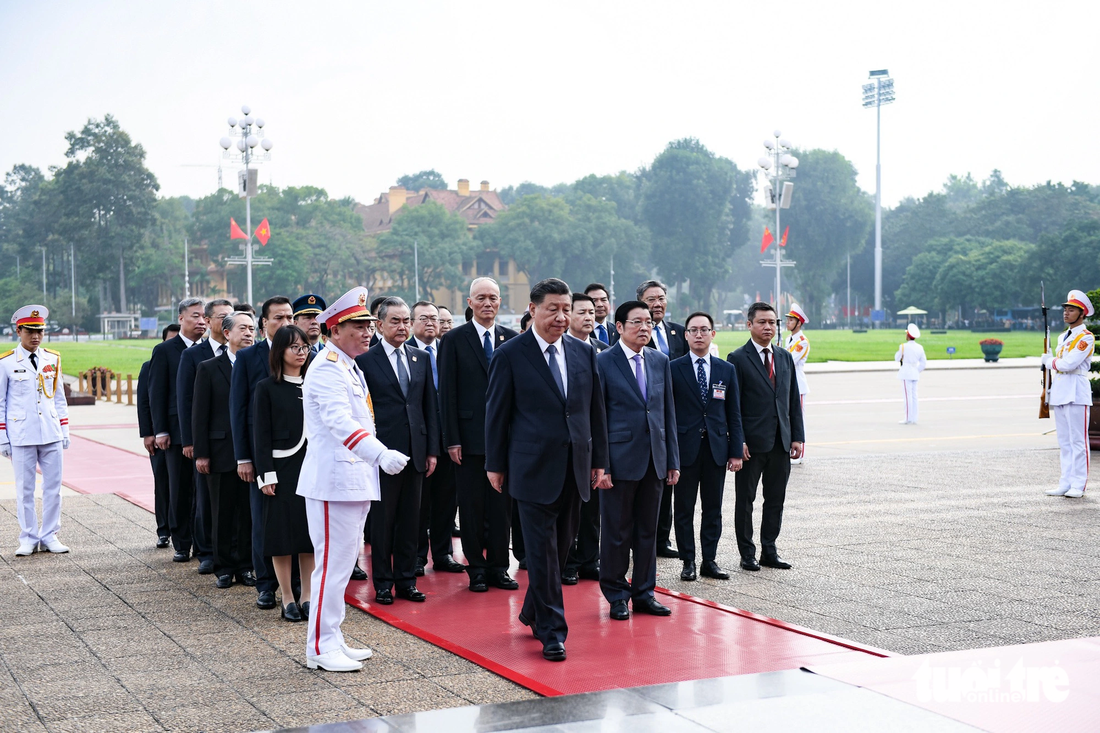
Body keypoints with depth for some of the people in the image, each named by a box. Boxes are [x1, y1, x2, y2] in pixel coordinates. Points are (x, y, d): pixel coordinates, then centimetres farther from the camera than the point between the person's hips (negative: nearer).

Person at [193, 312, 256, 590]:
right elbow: (199, 414, 0)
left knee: (249, 512, 5)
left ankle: (245, 566, 16)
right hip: (222, 452, -1)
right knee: (222, 512, 7)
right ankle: (223, 567, 16)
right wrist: (201, 453, -6)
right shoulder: (209, 369, 2)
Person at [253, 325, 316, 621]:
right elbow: (261, 434, -4)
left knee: (310, 530, 5)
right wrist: (266, 474, -11)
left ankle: (306, 596, 13)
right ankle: (287, 599, 7)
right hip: (282, 468, -4)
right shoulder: (267, 388, -1)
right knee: (282, 532, -1)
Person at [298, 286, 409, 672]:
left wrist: (374, 460, 24)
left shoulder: (349, 367, 17)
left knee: (341, 564, 14)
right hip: (333, 481, -10)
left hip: (353, 480, 10)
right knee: (332, 564, -6)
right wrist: (381, 455, -40)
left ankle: (332, 640, 22)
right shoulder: (326, 368, -15)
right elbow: (340, 422, -30)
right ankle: (320, 647, 1)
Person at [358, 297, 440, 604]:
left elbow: (431, 406, 12)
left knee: (410, 521, 10)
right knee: (382, 520, 4)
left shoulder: (421, 359, 11)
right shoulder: (365, 360, -3)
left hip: (415, 452, 4)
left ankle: (406, 580, 19)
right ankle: (383, 583, 13)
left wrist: (432, 449, 7)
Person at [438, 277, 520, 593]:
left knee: (502, 505, 8)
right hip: (470, 437, -2)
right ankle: (476, 569, 14)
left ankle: (498, 567, 18)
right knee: (472, 507, 4)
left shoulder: (512, 340, 7)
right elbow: (447, 393, -4)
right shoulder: (454, 340, -1)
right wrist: (452, 439, -9)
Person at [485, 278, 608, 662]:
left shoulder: (585, 353, 8)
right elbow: (496, 413, -1)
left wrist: (599, 460, 10)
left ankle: (534, 613, 31)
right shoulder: (509, 355, -5)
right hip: (534, 468, -5)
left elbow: (596, 410, 13)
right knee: (543, 551, -3)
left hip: (575, 468, 5)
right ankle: (552, 631, 4)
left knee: (561, 547, 13)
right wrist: (495, 465, -1)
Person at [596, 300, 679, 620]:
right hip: (621, 459, -5)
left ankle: (644, 593, 22)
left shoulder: (660, 361, 10)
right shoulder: (603, 363, -6)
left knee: (648, 530, 12)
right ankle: (617, 596, 16)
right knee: (616, 532, 4)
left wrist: (673, 460, 8)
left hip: (654, 461, 5)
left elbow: (668, 412, 13)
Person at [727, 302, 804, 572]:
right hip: (752, 443, -5)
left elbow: (794, 400, 13)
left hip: (781, 442, 5)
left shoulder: (785, 357, 13)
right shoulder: (737, 359, -4)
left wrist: (797, 437, 6)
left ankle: (769, 551, 18)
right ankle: (747, 554, 11)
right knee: (745, 499, 3)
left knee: (776, 499, 9)